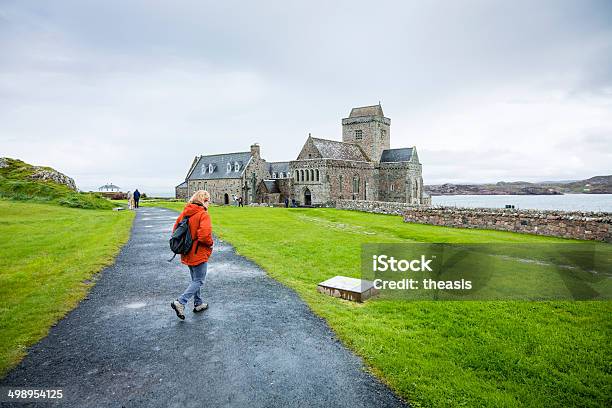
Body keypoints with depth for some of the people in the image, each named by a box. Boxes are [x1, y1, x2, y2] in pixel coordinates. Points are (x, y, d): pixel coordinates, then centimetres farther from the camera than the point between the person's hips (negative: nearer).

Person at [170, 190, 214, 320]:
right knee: (199, 281, 4)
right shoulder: (203, 215, -19)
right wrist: (210, 243, -10)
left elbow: (175, 230, 9)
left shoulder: (184, 213, 4)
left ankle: (198, 304, 31)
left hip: (187, 253, 8)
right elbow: (204, 235, -29)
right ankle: (180, 302, -6)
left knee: (195, 279, 21)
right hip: (199, 254, -8)